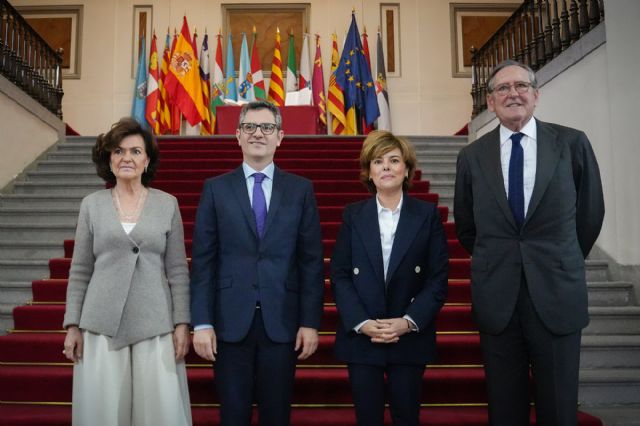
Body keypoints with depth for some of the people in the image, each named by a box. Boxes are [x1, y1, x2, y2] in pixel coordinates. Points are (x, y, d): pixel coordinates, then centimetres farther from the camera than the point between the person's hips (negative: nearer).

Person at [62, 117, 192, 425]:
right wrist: (72, 325, 3)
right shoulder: (91, 204, 5)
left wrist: (182, 323, -2)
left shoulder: (168, 204, 3)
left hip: (155, 324, 0)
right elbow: (80, 271, 7)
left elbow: (178, 269, 3)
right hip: (102, 325, 1)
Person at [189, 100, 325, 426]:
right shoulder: (216, 189, 4)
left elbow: (311, 261, 2)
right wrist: (201, 323, -6)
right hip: (230, 321, 0)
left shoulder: (301, 189, 5)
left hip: (281, 321, 1)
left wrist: (310, 322, -2)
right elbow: (203, 261, 0)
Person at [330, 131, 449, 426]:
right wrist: (361, 323, -12)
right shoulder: (353, 215, 4)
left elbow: (438, 278, -2)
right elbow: (339, 275, -1)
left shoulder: (428, 215, 2)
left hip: (410, 337, 0)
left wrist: (409, 322, -13)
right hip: (360, 336, 1)